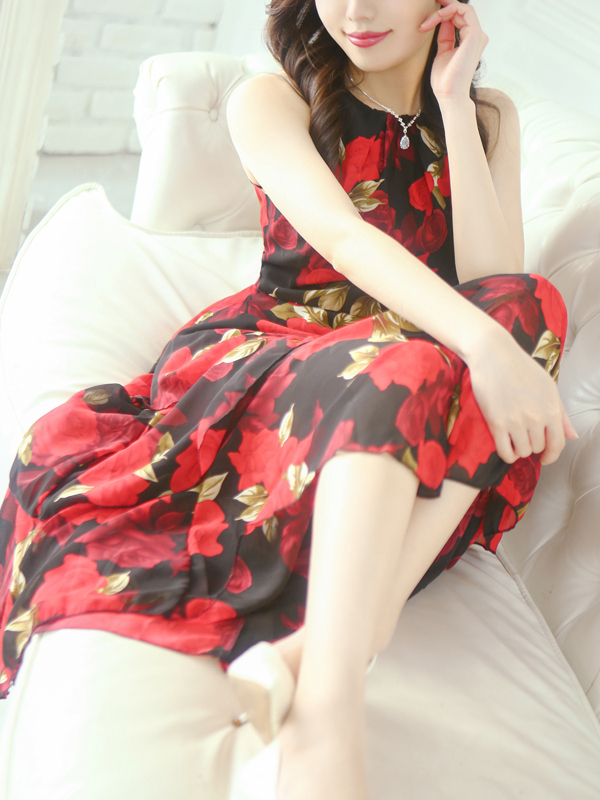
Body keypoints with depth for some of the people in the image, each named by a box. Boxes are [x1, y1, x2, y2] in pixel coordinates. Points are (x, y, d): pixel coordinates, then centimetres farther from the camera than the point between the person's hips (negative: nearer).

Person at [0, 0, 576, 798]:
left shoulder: (489, 116, 12)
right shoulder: (270, 102, 1)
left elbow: (494, 285, -4)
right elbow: (340, 235, -19)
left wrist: (452, 103, -7)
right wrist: (480, 341, -36)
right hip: (257, 359, -3)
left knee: (531, 303, -27)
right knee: (402, 371, -35)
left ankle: (337, 634, -43)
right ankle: (330, 706, -53)